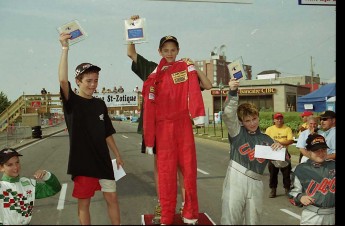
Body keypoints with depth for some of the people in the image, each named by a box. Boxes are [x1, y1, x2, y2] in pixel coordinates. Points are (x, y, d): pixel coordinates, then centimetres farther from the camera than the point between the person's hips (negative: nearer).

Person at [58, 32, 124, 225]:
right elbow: (63, 80, -26)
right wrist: (65, 48, -29)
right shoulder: (72, 102, -7)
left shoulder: (100, 104, 7)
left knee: (112, 197, 9)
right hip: (82, 160, -4)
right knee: (84, 202, 6)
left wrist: (118, 155, 15)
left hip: (103, 160, 4)